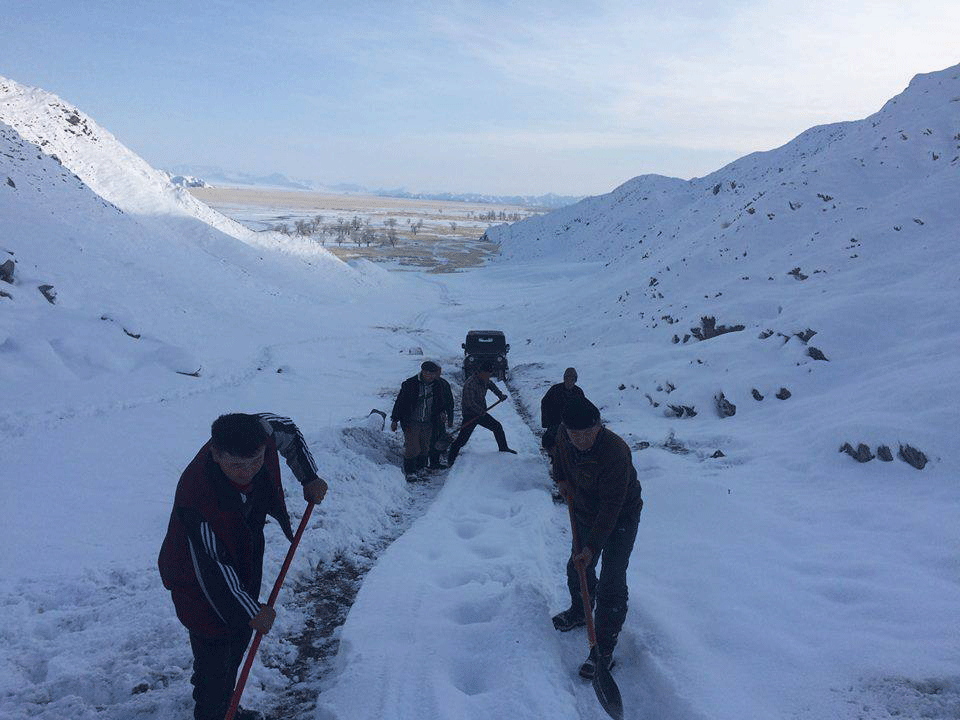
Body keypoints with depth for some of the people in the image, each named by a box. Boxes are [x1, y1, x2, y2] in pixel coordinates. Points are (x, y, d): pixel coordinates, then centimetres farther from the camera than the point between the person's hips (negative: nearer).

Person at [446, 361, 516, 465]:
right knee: (462, 438, -8)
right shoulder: (470, 384, -26)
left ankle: (503, 449, 29)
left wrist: (500, 395, 18)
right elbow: (470, 403, -29)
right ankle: (451, 458, 4)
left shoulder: (484, 380, 1)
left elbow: (491, 385, 25)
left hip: (481, 413, 8)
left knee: (497, 427, 12)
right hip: (470, 415, -8)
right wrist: (482, 412, -25)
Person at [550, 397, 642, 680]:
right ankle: (579, 611, 48)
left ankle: (604, 650, 3)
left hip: (621, 519, -7)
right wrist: (563, 478, 10)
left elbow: (611, 507, -33)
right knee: (577, 567, 21)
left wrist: (593, 545, -33)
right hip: (585, 513, 7)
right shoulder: (564, 435, -16)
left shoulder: (615, 452, -37)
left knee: (611, 586, -9)